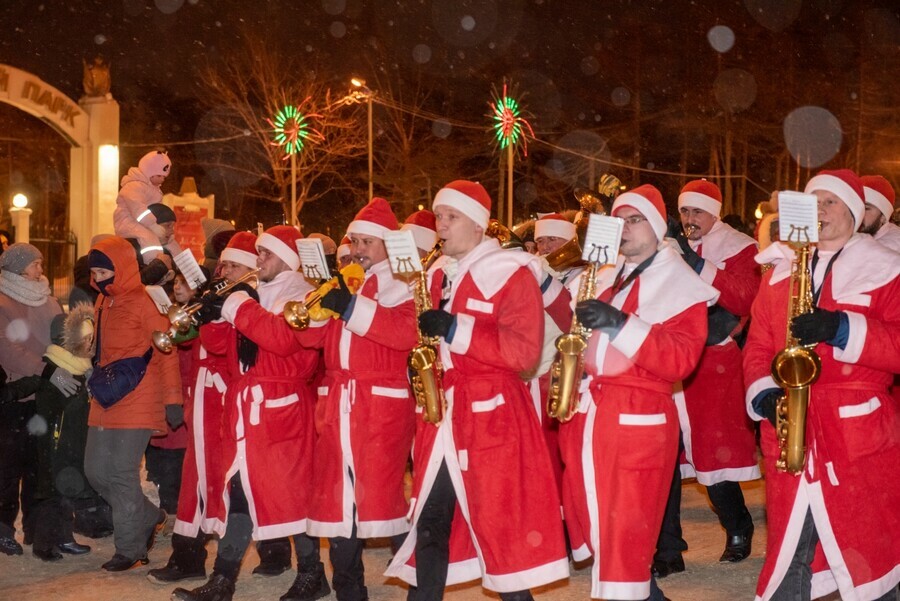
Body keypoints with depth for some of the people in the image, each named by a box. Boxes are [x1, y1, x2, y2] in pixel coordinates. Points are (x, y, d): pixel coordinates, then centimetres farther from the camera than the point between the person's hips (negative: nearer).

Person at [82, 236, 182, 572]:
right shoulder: (103, 303, 12)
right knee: (96, 471, 9)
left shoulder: (143, 303, -11)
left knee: (122, 474, -5)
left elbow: (166, 351, -13)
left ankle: (131, 549, 8)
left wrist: (172, 399, -17)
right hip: (106, 402, 8)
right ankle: (150, 518, 28)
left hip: (137, 402, -8)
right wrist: (98, 386, 17)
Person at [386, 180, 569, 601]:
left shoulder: (511, 273, -7)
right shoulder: (436, 274, 15)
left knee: (500, 526, -2)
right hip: (440, 416, 7)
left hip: (492, 417, -6)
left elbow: (524, 350, -17)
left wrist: (457, 329, -22)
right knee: (429, 525, 8)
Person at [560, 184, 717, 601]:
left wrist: (620, 324, -25)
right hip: (584, 414, 7)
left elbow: (681, 359, -16)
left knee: (624, 534, -8)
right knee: (589, 524, 11)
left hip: (637, 420, -7)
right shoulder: (602, 278, 18)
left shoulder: (679, 284, -3)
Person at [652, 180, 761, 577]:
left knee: (713, 454, 0)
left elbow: (745, 299, -15)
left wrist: (698, 266, -22)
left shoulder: (736, 248, 0)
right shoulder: (670, 247, 12)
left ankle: (738, 532, 25)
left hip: (713, 365, -4)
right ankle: (667, 551, 6)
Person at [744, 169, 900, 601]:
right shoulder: (780, 270, 14)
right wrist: (764, 394, -7)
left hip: (860, 432, -3)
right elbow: (758, 344, 11)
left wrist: (842, 330, -22)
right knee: (787, 550, 8)